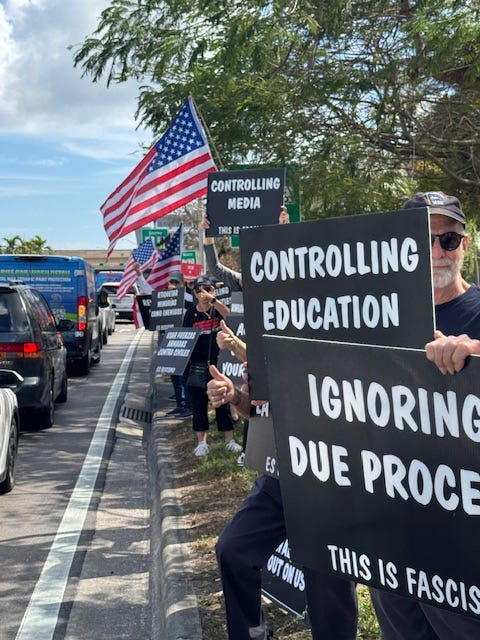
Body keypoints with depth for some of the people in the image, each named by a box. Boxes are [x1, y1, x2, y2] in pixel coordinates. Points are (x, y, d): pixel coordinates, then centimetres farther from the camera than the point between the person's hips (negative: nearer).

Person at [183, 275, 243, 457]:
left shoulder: (218, 309, 0)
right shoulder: (190, 314, 4)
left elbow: (229, 315, -23)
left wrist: (213, 299, -33)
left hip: (218, 362, -1)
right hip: (197, 365, 1)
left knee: (223, 402, 3)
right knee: (199, 404, 4)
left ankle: (230, 440, 11)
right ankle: (201, 442, 12)